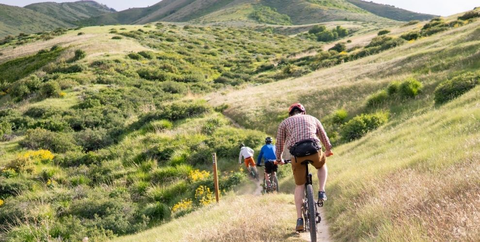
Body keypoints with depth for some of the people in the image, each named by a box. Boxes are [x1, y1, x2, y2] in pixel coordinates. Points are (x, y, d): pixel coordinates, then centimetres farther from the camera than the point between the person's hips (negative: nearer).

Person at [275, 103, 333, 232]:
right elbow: (324, 137, 37)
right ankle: (321, 192, 16)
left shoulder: (284, 123, 22)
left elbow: (279, 144, 25)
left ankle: (299, 219, 5)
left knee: (299, 186, 13)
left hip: (297, 154, 0)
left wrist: (279, 159, 42)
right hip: (314, 150, 1)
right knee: (322, 165, 35)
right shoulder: (312, 119, 26)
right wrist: (328, 150, 55)